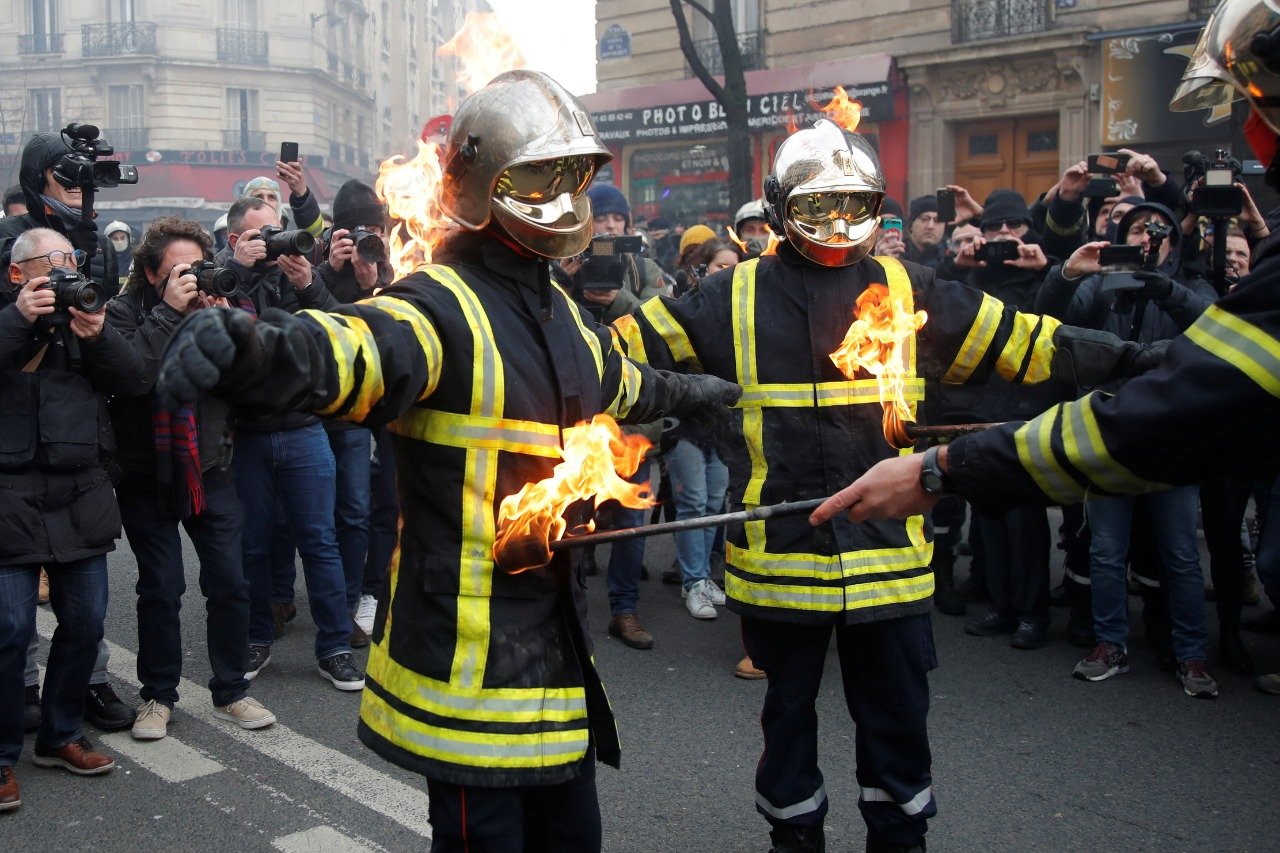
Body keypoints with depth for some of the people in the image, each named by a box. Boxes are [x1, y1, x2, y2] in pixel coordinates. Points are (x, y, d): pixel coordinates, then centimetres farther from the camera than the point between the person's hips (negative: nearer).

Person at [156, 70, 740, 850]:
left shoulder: (559, 311, 13)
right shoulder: (445, 308, -15)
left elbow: (620, 382, 35)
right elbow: (357, 350, -38)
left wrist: (692, 393, 53)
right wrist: (252, 348, -59)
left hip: (555, 632, 8)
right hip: (470, 649, -8)